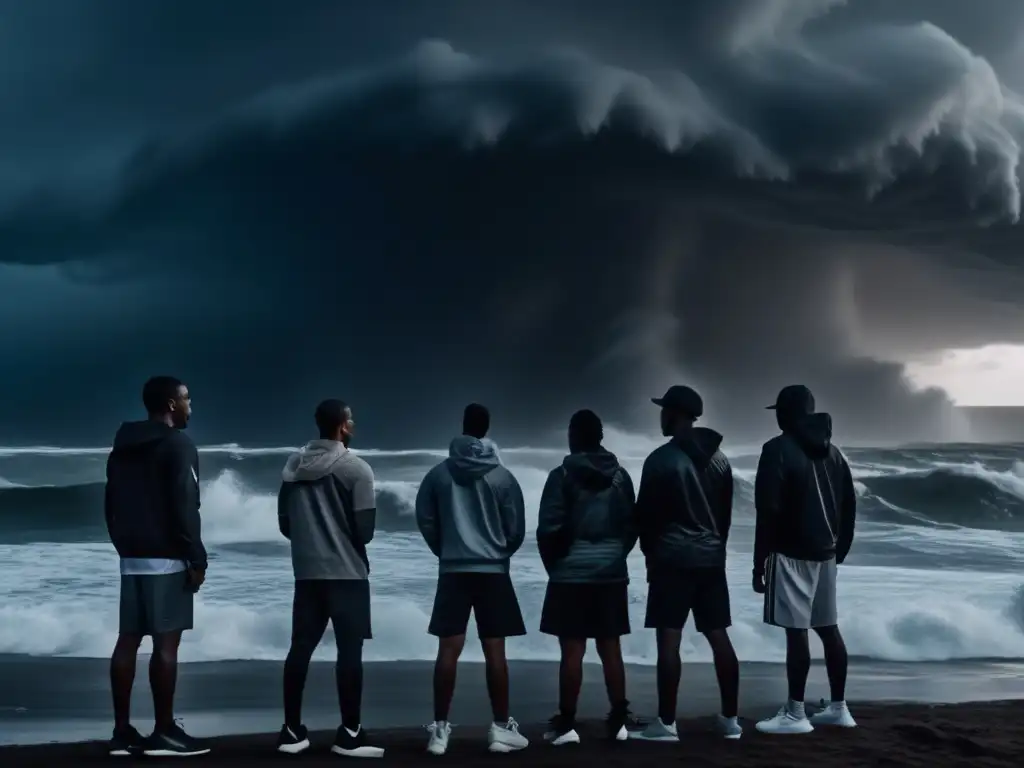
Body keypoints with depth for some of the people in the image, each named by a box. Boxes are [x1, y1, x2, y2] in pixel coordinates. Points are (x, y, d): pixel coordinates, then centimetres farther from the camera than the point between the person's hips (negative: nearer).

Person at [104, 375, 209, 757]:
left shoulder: (122, 447, 16)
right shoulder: (178, 445, -10)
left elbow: (111, 505, 19)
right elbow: (184, 507, -17)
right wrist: (197, 559, -14)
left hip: (132, 556, 8)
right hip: (165, 557, -8)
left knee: (128, 639, 6)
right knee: (166, 642, -7)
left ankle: (122, 731, 6)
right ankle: (164, 733, -7)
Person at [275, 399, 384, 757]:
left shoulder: (293, 466, 7)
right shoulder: (355, 468, -11)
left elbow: (284, 523, 10)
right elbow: (365, 528, -12)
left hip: (306, 572, 6)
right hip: (347, 572, -6)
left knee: (300, 647, 7)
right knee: (349, 649, -2)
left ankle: (292, 731, 9)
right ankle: (350, 734, -1)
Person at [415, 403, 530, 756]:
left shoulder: (439, 473, -1)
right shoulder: (503, 476, -3)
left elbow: (425, 521, 4)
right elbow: (517, 529, 0)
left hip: (452, 571, 1)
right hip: (493, 571, -1)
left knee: (448, 650, 1)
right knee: (494, 650, 2)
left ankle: (440, 729, 1)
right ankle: (501, 728, 4)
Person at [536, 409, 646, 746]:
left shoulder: (563, 475, -8)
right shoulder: (620, 476, 6)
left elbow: (548, 528, -10)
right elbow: (632, 526, 8)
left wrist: (553, 564, 6)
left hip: (571, 574, -4)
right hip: (612, 574, 4)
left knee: (572, 650, -2)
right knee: (610, 648, 9)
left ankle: (567, 724, 0)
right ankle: (619, 720, 11)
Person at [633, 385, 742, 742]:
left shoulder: (662, 459, -10)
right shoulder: (719, 458, 10)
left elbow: (646, 512, -6)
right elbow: (726, 511, 14)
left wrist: (650, 551, 8)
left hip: (673, 558, -6)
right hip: (712, 558, 6)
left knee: (669, 639, -5)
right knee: (719, 637, 8)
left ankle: (666, 723, -4)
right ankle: (730, 718, 11)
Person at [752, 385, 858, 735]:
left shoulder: (778, 450, -9)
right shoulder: (831, 451, 13)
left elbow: (768, 511, -14)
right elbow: (849, 504, 14)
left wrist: (759, 562, -10)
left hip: (791, 553, -8)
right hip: (825, 553, 8)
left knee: (796, 630, -7)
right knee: (828, 628, 12)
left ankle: (796, 714, -5)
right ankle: (839, 708, 18)